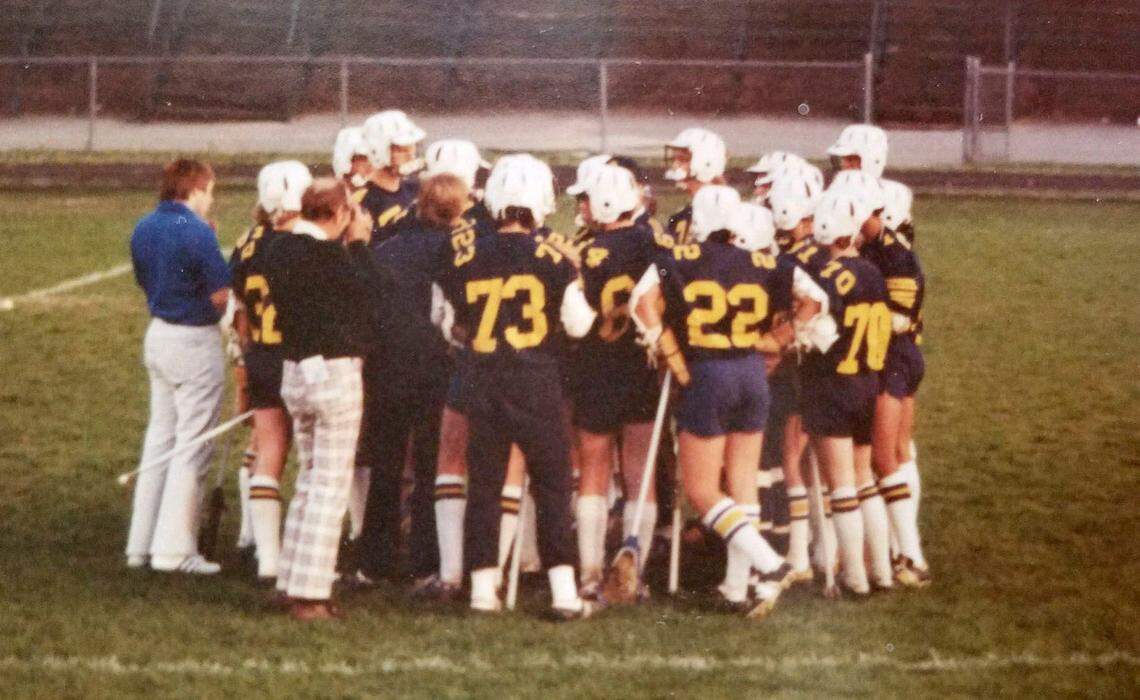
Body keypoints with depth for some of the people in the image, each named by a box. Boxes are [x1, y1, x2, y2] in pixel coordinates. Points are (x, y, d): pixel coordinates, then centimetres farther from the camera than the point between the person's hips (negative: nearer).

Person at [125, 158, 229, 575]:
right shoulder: (197, 232, -19)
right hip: (195, 341, -8)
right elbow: (222, 297, -17)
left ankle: (141, 543, 18)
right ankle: (174, 549, 0)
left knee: (159, 437, 16)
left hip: (158, 334, 8)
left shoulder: (143, 229, 6)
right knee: (192, 447, -1)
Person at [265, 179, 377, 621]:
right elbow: (366, 290, -6)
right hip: (335, 372, -8)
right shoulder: (329, 255, -20)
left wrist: (351, 245, 12)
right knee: (331, 485, -1)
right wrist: (359, 244, 2)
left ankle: (291, 582, 23)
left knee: (309, 477, 19)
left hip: (295, 371, 8)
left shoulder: (281, 250, 5)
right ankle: (310, 594, -1)